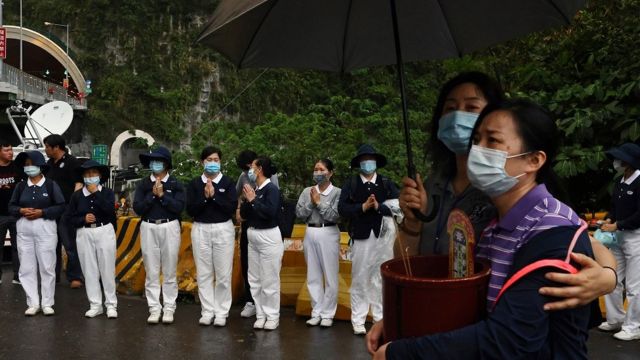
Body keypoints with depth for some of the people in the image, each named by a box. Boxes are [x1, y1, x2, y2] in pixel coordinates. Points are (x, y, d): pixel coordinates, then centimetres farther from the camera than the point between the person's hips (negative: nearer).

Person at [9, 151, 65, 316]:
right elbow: (11, 206, 10)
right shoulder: (20, 186, 8)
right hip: (24, 229, 3)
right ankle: (33, 303, 12)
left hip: (45, 228, -3)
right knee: (27, 268, 4)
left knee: (47, 267, 0)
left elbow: (60, 207, -5)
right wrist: (22, 211, -10)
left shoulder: (51, 184, -1)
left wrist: (41, 212, -14)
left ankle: (47, 304, 8)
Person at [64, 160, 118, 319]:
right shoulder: (77, 195, 6)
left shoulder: (107, 192, 1)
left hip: (105, 232, -2)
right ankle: (95, 305, 15)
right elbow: (69, 217, 6)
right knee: (90, 271, 6)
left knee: (107, 270, 1)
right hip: (84, 234, 2)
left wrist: (96, 192, -13)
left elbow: (110, 209, -17)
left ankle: (111, 304, 9)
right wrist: (83, 219, -11)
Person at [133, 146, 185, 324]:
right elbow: (137, 208, -4)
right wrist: (152, 194, -12)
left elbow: (179, 207, -10)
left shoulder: (175, 184, 1)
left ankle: (169, 308, 9)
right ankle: (154, 309, 10)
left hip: (169, 228, -2)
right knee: (151, 272, 4)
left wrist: (162, 195, -13)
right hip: (149, 228, 2)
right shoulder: (143, 184, 5)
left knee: (169, 271, 3)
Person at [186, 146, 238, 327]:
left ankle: (222, 313, 9)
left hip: (223, 229, -2)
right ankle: (207, 312, 15)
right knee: (204, 273, 6)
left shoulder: (228, 182, 0)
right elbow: (190, 210, -4)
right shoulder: (195, 184, 4)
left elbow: (232, 208, -10)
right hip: (200, 230, 2)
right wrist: (205, 197, -16)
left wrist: (214, 195, -16)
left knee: (223, 274, 0)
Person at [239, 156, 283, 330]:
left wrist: (253, 200, -19)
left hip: (268, 237, -8)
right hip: (253, 237, 8)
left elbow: (270, 212, -25)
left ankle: (272, 316, 9)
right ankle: (261, 314, 20)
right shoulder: (253, 189, 7)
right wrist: (246, 200, -6)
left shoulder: (272, 189, -11)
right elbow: (243, 214, 10)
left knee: (269, 280, -1)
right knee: (255, 280, 11)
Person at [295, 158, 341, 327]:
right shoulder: (307, 191, 6)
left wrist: (319, 202, -11)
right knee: (313, 275, 10)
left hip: (329, 234, -4)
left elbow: (334, 216, -13)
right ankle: (316, 312, 19)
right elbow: (299, 214, 1)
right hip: (311, 234, 4)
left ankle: (328, 313, 11)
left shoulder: (337, 192, -5)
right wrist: (311, 203, -11)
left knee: (330, 276, 1)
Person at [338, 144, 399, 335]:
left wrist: (378, 207, -17)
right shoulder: (351, 184, 5)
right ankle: (358, 321, 12)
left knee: (382, 280, 6)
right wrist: (363, 207, -16)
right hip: (361, 238, -1)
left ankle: (381, 319, 17)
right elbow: (342, 209, -5)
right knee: (359, 280, 5)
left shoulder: (387, 184, 7)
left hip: (383, 237, 1)